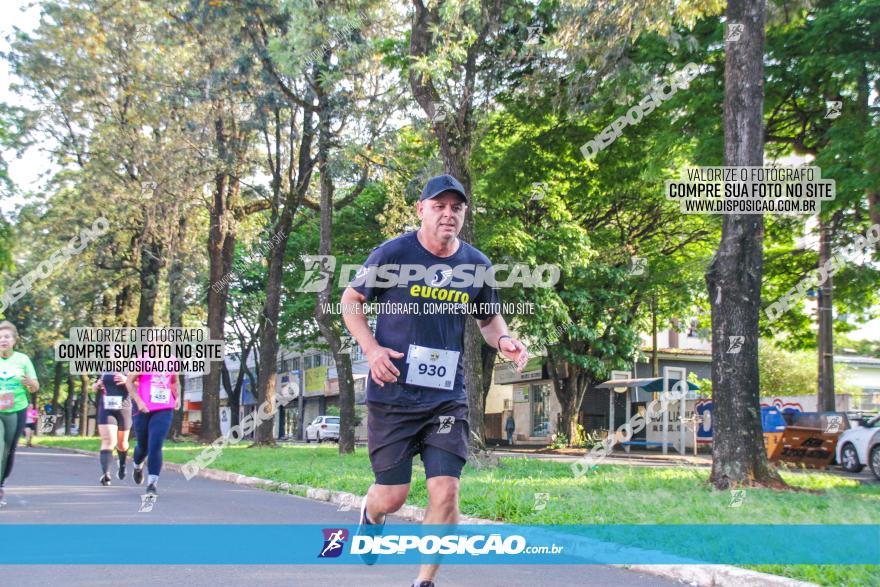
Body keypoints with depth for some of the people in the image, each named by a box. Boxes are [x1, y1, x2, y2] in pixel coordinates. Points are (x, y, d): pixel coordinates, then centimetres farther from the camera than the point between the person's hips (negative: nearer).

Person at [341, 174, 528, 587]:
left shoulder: (477, 265, 4)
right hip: (393, 394, -2)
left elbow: (489, 318, 19)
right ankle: (371, 515, 41)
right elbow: (351, 301, 4)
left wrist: (503, 340, -4)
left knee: (445, 492, -7)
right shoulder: (393, 254, -6)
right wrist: (372, 349, -11)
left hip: (448, 397, 3)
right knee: (393, 495, 2)